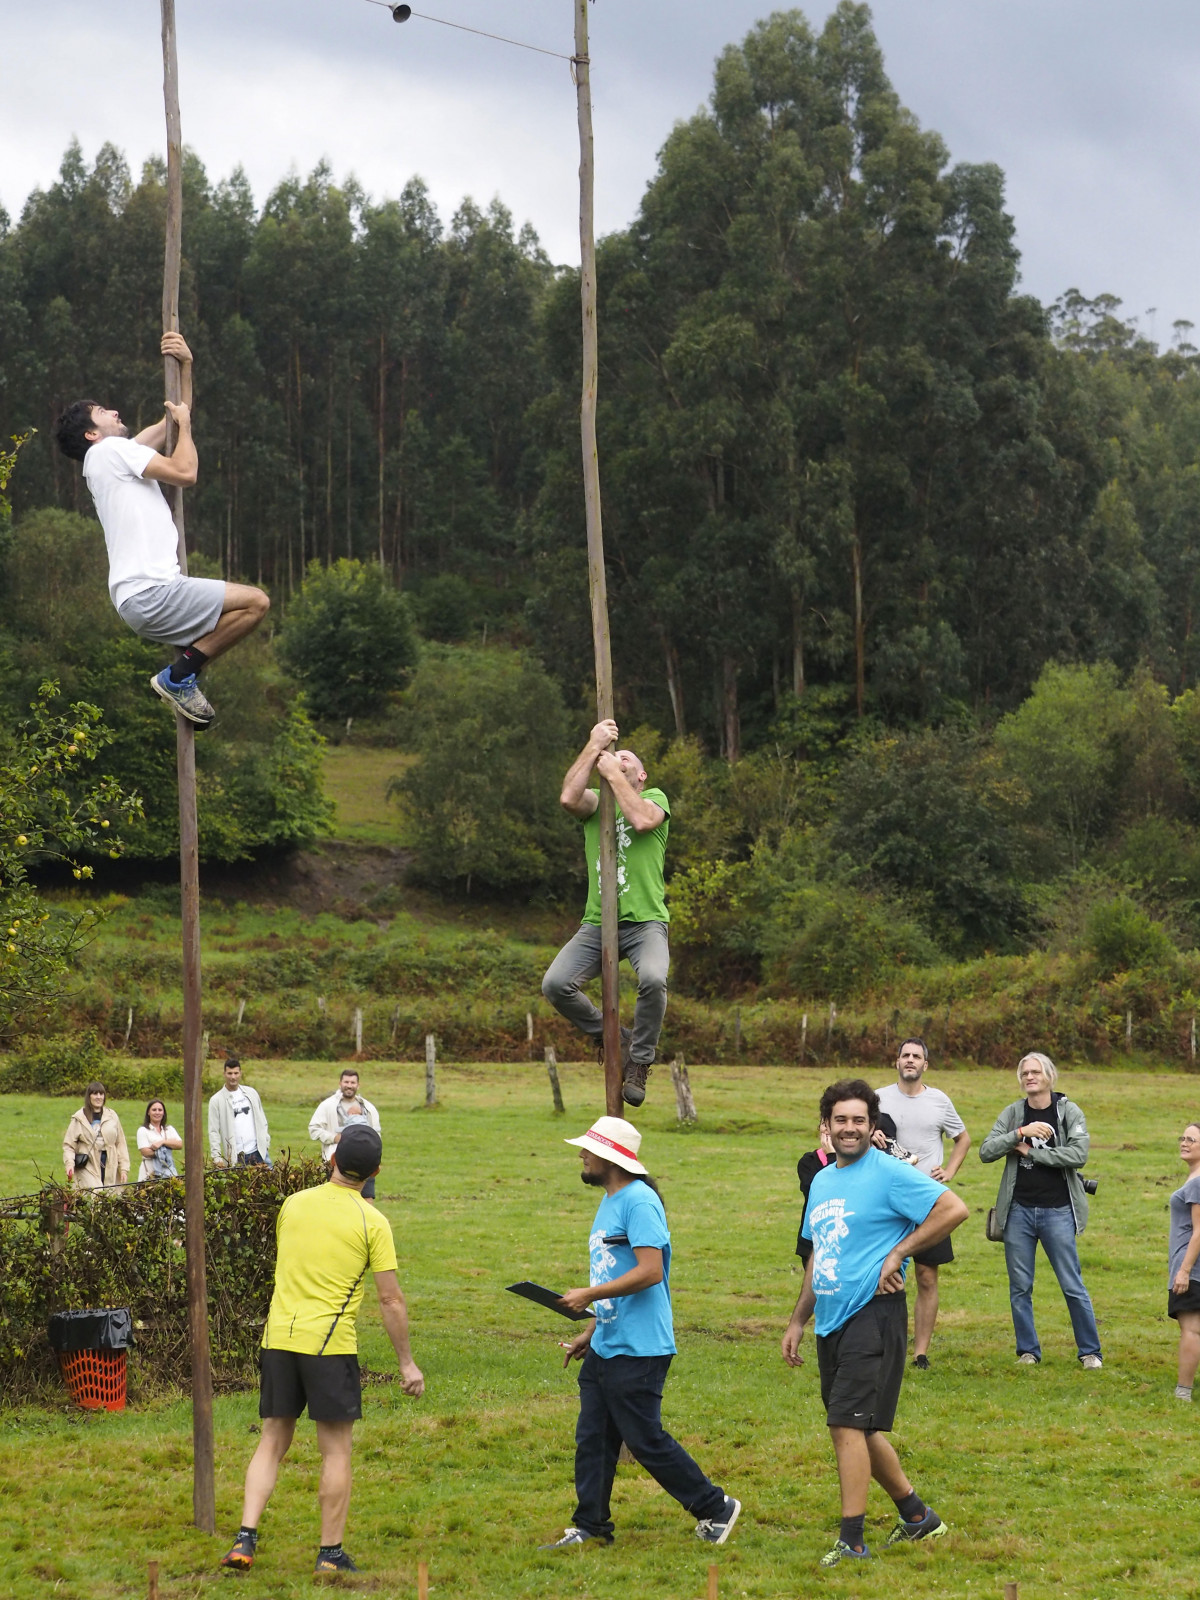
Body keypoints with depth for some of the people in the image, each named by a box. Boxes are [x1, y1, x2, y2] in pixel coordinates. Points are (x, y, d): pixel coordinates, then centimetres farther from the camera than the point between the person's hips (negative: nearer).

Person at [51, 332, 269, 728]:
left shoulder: (119, 455, 25)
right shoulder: (110, 451, -4)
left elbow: (172, 422, 33)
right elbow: (185, 473, -11)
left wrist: (185, 367, 22)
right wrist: (185, 425, 6)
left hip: (141, 596, 10)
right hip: (148, 593, -10)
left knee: (247, 603, 25)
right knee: (256, 602, -14)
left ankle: (181, 681, 13)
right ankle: (179, 676, -10)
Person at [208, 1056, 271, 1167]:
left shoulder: (251, 1093, 12)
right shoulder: (216, 1100, 0)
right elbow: (213, 1131, -3)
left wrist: (266, 1143, 11)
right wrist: (217, 1157, -10)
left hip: (259, 1152, 3)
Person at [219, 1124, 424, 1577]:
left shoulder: (293, 1204, 7)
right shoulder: (371, 1222, -5)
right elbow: (391, 1301, -5)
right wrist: (407, 1364, 3)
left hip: (278, 1337, 4)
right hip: (331, 1344, -4)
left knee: (272, 1442, 12)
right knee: (336, 1451, 5)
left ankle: (245, 1539, 2)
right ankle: (330, 1554, 7)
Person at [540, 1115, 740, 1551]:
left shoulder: (639, 1202, -16)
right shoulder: (609, 1203, 16)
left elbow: (649, 1271, -25)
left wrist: (588, 1296, -22)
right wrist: (591, 1331, 21)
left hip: (638, 1351, -10)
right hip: (605, 1348, 10)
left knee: (646, 1440, -4)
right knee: (592, 1438, 8)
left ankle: (715, 1508, 9)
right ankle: (591, 1526, 15)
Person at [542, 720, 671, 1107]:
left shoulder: (655, 798, 10)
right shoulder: (594, 804, 16)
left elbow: (643, 820, -15)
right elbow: (569, 797, -8)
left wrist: (613, 773, -6)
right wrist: (593, 748, -6)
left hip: (645, 922, -3)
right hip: (597, 924, 3)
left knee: (653, 979, -33)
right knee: (555, 984, -19)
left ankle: (639, 1060, -10)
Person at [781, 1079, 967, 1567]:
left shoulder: (888, 1173, -9)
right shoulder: (821, 1181, 16)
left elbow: (954, 1209, -18)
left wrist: (898, 1253, -17)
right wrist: (798, 1321, 22)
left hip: (873, 1313, -9)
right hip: (832, 1321, 9)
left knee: (848, 1424, -14)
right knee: (857, 1430, 15)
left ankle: (851, 1540, -10)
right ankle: (917, 1516, 30)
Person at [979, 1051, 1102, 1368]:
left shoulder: (1069, 1112, -1)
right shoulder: (1013, 1113, 5)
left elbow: (1078, 1154, -15)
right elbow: (986, 1151, -4)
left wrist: (1031, 1152, -13)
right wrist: (1022, 1133, -17)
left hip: (1057, 1211, -3)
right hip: (1019, 1209, 3)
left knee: (1072, 1286, -1)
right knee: (1019, 1287, 6)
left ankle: (1090, 1351, 8)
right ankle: (1028, 1351, 16)